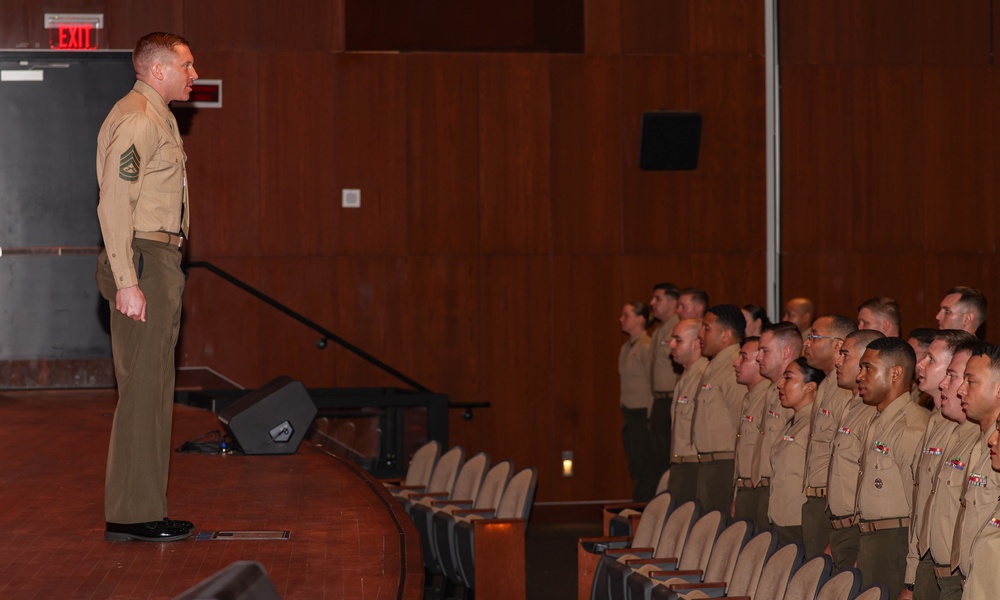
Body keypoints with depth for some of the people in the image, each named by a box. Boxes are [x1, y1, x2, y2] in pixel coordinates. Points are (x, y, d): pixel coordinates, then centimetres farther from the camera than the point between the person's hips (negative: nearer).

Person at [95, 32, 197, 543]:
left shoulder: (156, 117, 21)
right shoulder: (135, 120, -12)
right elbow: (114, 205, -20)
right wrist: (127, 282, -24)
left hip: (158, 261, 11)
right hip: (144, 261, -11)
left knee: (151, 388, 11)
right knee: (144, 388, -9)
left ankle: (143, 509, 16)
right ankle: (132, 515, -7)